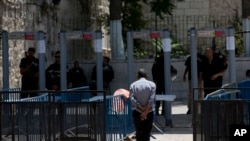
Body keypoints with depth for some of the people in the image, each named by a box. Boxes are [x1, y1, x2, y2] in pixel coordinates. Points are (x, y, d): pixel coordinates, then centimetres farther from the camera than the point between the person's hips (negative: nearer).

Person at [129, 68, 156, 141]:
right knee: (147, 133, 1)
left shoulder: (133, 85, 1)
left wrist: (141, 108, -11)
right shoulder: (152, 84, -1)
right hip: (149, 112, -1)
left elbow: (132, 99, -10)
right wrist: (146, 111, -13)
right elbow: (152, 99, -11)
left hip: (137, 112, 1)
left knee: (138, 133, 11)